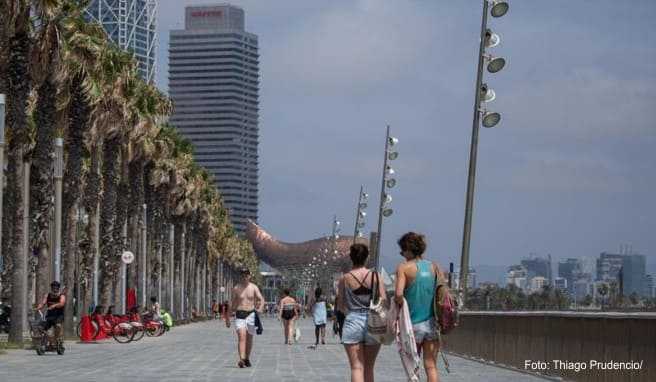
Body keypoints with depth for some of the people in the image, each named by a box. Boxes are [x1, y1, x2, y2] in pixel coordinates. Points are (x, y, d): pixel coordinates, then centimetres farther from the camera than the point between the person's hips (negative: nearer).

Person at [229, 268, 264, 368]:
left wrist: (259, 308, -21)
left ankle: (247, 359, 27)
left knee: (249, 338, 9)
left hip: (251, 314, 2)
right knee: (241, 337, -18)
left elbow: (261, 299, 0)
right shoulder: (236, 288, 4)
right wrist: (228, 318, 9)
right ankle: (241, 359, -28)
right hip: (239, 315, -2)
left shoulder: (254, 287, 5)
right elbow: (232, 304, 9)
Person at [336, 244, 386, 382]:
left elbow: (340, 306, 6)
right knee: (369, 368, 13)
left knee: (357, 367, -4)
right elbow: (383, 301, -7)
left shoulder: (344, 279, -1)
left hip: (352, 322, -1)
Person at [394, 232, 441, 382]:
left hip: (413, 324, -3)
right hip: (432, 323, 3)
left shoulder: (404, 267, -7)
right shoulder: (434, 267, 5)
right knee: (431, 366, 3)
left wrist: (400, 306, -2)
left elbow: (398, 294, -21)